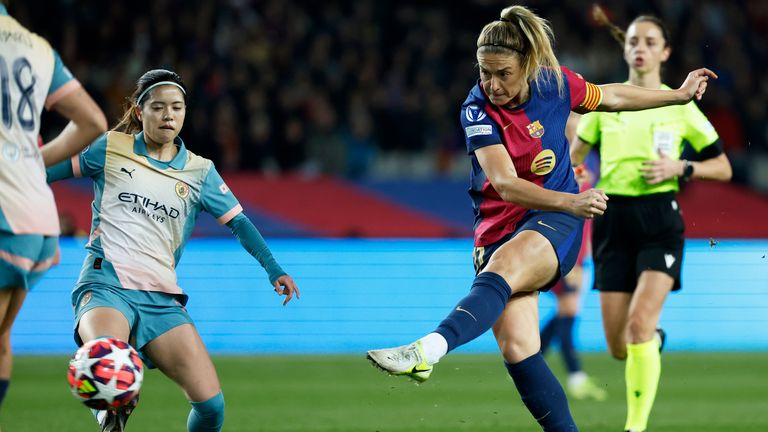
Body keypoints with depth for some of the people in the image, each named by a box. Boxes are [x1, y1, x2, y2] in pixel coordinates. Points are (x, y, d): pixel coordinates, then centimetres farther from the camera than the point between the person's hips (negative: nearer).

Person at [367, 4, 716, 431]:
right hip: (498, 229, 2)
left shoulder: (556, 84, -4)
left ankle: (429, 349, -59)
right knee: (516, 346, -17)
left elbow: (612, 96, 19)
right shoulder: (478, 109, -12)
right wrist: (571, 201, -39)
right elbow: (505, 184, -24)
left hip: (554, 222, -2)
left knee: (502, 267, -35)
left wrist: (679, 94, 28)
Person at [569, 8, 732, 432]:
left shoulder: (680, 106, 2)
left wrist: (680, 168, -10)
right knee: (618, 347, 2)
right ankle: (653, 341, 40)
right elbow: (573, 157, 14)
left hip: (660, 222, -3)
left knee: (639, 323, -22)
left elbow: (722, 168, 6)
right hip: (613, 220, 3)